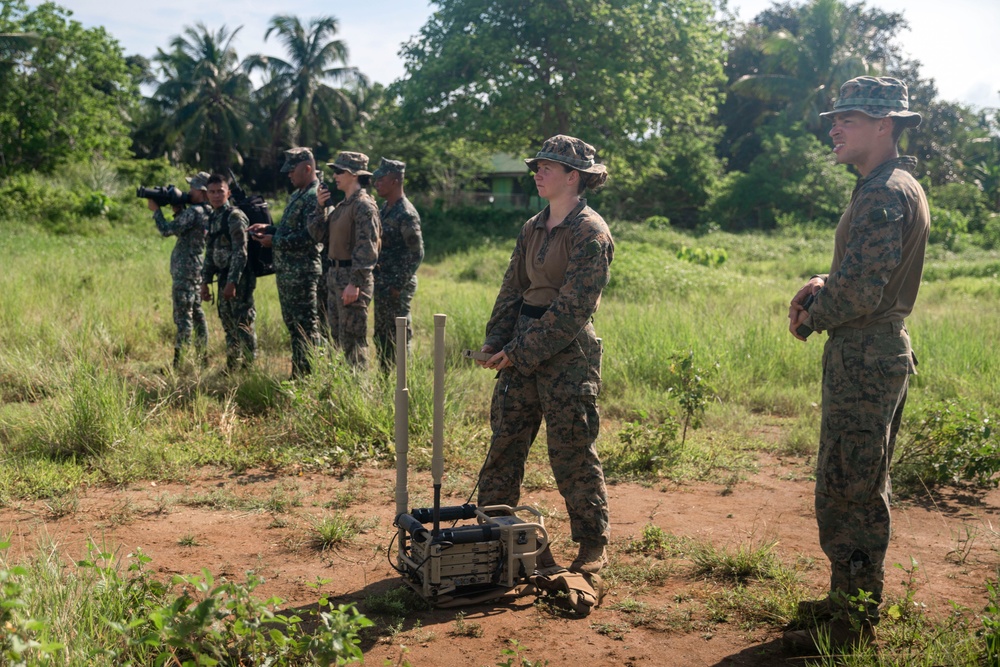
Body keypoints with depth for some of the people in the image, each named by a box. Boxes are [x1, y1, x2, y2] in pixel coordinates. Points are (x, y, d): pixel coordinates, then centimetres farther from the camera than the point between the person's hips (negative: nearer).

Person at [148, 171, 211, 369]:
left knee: (183, 315, -8)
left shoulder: (194, 212, -17)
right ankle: (203, 358, 21)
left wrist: (156, 210, -4)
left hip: (185, 269, -10)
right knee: (195, 312, 16)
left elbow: (168, 230, -18)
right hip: (196, 269, 10)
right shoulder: (207, 212, 11)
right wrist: (177, 210, 8)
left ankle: (178, 362, -7)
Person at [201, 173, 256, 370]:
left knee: (243, 323, -6)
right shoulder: (213, 218, 15)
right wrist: (205, 281, 16)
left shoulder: (235, 216, -11)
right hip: (224, 278, 9)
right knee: (228, 323, 14)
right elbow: (211, 253, 20)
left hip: (239, 279, -9)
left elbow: (240, 252, -18)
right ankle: (231, 366, 23)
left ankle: (249, 366, 0)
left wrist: (232, 282, -23)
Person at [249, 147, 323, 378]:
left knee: (306, 325, -4)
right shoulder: (297, 195, 17)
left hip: (301, 272, -10)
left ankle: (308, 375, 1)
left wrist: (274, 241, -17)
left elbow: (308, 237, -23)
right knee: (293, 324, 16)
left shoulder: (315, 197, -14)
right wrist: (268, 229, 10)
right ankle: (297, 372, 24)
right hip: (286, 271, 10)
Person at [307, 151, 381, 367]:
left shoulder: (363, 205, -14)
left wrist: (355, 283, -25)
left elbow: (366, 248, -21)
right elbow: (319, 235, 15)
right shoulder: (342, 205, 15)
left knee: (351, 339, -5)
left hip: (352, 277, -10)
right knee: (337, 336, 15)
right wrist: (320, 206, 3)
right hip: (335, 276, 10)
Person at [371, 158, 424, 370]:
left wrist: (398, 285, -18)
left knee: (399, 336, -2)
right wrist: (377, 280, 15)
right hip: (382, 283, 9)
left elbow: (416, 253, -18)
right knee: (381, 335, 15)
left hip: (397, 286, -9)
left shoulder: (406, 214, -16)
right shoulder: (385, 209, 12)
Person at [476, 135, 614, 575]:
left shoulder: (591, 233, -11)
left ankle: (593, 544, 17)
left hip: (567, 353, -7)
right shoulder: (533, 229, 12)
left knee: (572, 454, 1)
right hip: (522, 349, 7)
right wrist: (496, 342, 0)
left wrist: (520, 353, -16)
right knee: (505, 443, 10)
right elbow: (512, 289, 14)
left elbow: (572, 308, -16)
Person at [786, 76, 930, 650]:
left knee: (846, 490, -3)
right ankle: (855, 599, 32)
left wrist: (809, 318, -7)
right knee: (865, 488, 18)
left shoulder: (883, 194, -19)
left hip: (864, 359, -11)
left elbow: (861, 292, -24)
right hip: (885, 350, 11)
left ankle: (854, 623, 7)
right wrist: (824, 287, 4)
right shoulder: (902, 186, 15)